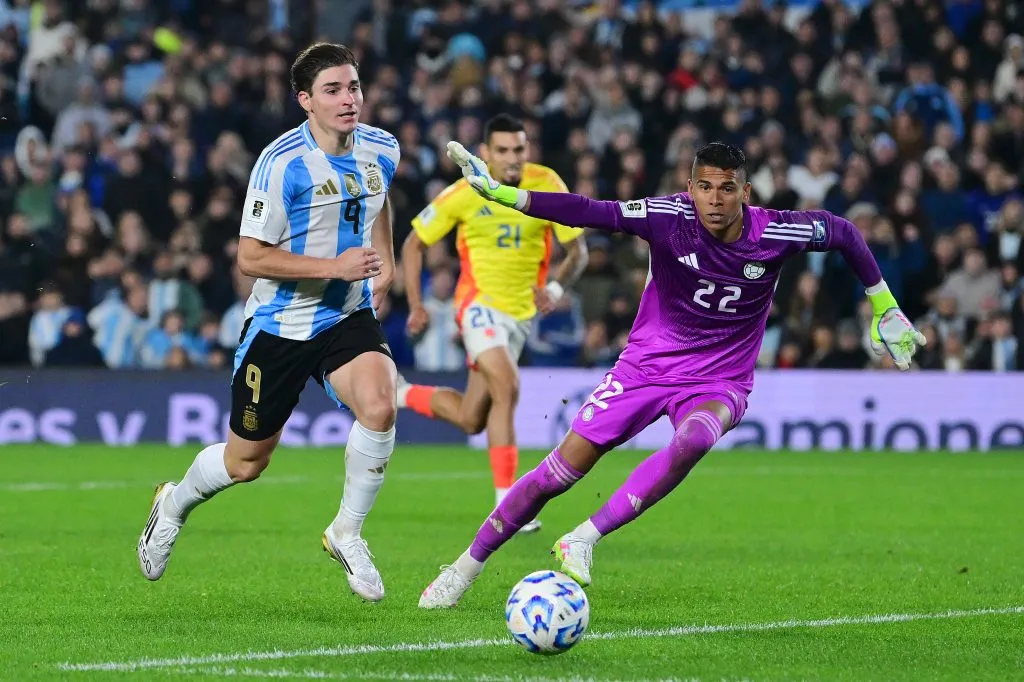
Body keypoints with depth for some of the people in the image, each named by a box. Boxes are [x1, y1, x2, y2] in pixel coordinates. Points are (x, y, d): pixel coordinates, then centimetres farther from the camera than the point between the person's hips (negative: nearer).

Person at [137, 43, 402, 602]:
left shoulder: (382, 150, -1)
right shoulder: (282, 163, -20)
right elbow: (251, 258, -21)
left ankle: (347, 533, -6)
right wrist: (335, 266, -27)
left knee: (379, 405, -27)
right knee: (246, 462, 8)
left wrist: (385, 261, 17)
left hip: (348, 316, 4)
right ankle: (174, 505, 42)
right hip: (278, 325, -4)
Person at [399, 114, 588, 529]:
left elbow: (578, 251, -3)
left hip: (522, 313, 4)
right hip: (480, 303, -4)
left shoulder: (547, 186, -8)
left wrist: (556, 287, -23)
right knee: (506, 387, -26)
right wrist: (415, 305, -5)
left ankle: (399, 394, 36)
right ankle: (506, 505, -23)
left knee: (471, 420, 8)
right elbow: (414, 244, 2)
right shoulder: (463, 195, -11)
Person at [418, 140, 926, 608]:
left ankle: (583, 540, -29)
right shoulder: (670, 217, -17)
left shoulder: (775, 234, -13)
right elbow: (589, 212, -23)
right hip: (646, 366, 0)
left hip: (720, 383, 0)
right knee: (561, 471, -6)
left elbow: (842, 232, 5)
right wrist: (502, 193, -33)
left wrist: (883, 308, 11)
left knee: (693, 440, -36)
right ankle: (468, 565, 12)